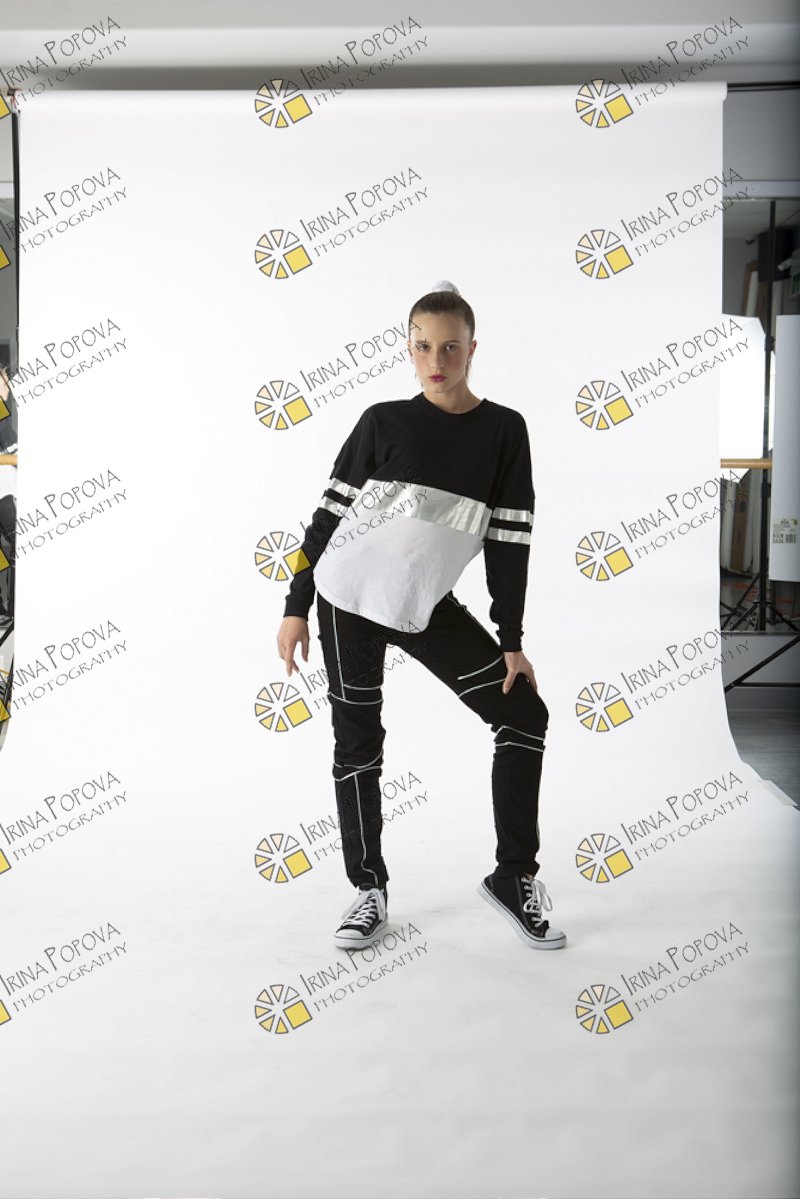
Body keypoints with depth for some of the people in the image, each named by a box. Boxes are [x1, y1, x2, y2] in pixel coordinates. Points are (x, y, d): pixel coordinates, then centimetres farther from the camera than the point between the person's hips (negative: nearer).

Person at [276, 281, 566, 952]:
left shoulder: (504, 430, -1)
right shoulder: (384, 422, -4)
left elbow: (510, 538, -1)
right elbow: (330, 512, 0)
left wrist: (511, 639, -1)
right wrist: (296, 606, -1)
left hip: (429, 605, 2)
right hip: (350, 596, -1)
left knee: (525, 714, -5)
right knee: (357, 740, 2)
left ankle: (515, 877, 9)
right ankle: (369, 891, 18)